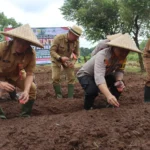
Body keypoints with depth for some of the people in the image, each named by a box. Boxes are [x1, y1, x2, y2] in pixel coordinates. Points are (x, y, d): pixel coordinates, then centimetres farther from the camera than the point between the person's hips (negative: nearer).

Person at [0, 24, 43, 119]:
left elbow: (30, 73, -23)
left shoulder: (31, 53, -29)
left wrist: (26, 91, -40)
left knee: (32, 88, -11)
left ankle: (25, 115, 9)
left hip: (16, 75, 3)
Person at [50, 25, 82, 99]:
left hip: (68, 60, 3)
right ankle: (59, 96, 7)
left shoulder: (76, 41, -20)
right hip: (57, 59, -3)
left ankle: (70, 97, 3)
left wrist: (73, 62, -26)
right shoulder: (58, 38, -30)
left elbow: (76, 53, -7)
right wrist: (60, 58, -43)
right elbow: (52, 51, -27)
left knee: (71, 77, -5)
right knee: (55, 78, -11)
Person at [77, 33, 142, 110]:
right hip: (85, 74, -6)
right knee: (93, 89, -35)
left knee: (120, 84, -13)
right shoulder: (102, 56, -40)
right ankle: (87, 109, -7)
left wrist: (119, 81, -39)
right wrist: (109, 95, -68)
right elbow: (98, 77, -53)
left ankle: (111, 105, 7)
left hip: (104, 74, 6)